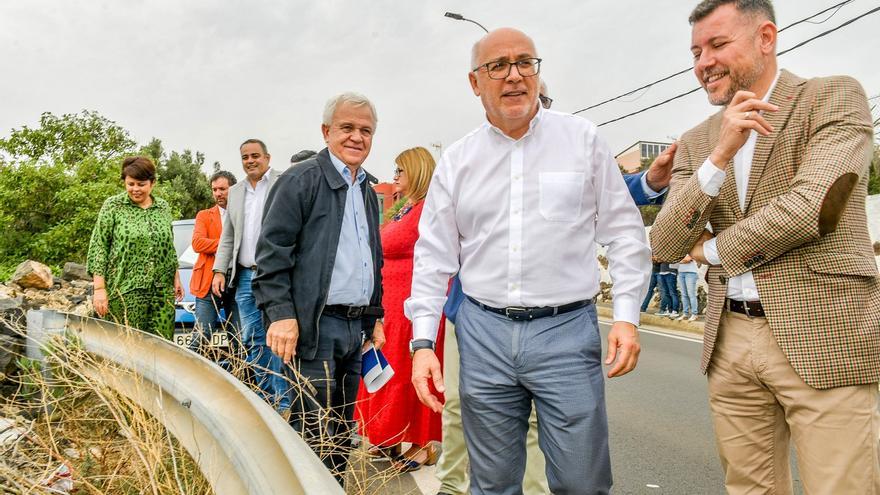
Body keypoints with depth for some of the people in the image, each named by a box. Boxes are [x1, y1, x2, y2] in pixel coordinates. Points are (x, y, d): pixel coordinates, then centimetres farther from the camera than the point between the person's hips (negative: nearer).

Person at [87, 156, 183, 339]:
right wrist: (99, 288, -9)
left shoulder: (163, 207, 11)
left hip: (162, 291, 3)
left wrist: (176, 277, 14)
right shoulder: (113, 206, 0)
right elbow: (98, 247, -3)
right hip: (125, 291, -3)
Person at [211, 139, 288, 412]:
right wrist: (219, 270, 10)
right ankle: (264, 399, 21)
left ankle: (283, 402, 4)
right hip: (245, 277, 6)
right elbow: (227, 237, 21)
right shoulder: (235, 192, 18)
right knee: (252, 340, 10)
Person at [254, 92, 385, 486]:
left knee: (342, 432, 15)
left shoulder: (368, 192, 17)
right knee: (314, 433, -2)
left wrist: (375, 317, 19)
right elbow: (272, 251, -11)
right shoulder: (301, 179, -5)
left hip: (357, 327, 7)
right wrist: (281, 314, -18)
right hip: (316, 325, -7)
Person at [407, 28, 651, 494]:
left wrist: (626, 316, -5)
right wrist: (423, 341, 0)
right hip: (483, 332, 2)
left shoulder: (582, 138, 3)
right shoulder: (456, 159, 6)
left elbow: (624, 232, 3)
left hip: (567, 328, -1)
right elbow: (434, 256, 6)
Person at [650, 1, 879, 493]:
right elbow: (666, 245, 0)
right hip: (731, 339, 5)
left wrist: (714, 251, -2)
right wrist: (721, 154, -12)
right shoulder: (697, 142, 10)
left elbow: (809, 207, -17)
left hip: (823, 339, -4)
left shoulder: (835, 97, -2)